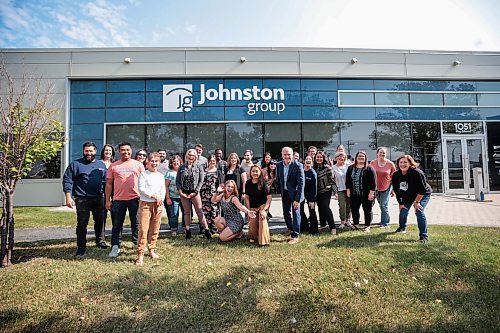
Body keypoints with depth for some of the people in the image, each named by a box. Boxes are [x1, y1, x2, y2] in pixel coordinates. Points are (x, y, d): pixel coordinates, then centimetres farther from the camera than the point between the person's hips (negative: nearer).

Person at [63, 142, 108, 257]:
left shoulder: (101, 164, 12)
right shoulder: (75, 164, -1)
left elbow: (105, 181, 16)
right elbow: (67, 180, -5)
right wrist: (68, 197, -13)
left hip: (99, 198, 4)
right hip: (82, 200, -4)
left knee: (100, 221, 13)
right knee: (82, 224, 0)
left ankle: (100, 241, 29)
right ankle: (81, 247, 11)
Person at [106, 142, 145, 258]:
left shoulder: (138, 164, 7)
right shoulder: (113, 166, 7)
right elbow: (109, 184, 8)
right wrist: (108, 200, 4)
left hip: (135, 198, 0)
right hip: (118, 199, 1)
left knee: (136, 223, 10)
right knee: (117, 224, 7)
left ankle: (138, 244, 25)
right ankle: (115, 246, 18)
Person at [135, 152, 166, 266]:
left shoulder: (161, 175, 13)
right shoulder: (143, 174, -1)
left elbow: (163, 190, 11)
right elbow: (141, 188, -11)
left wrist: (160, 200, -4)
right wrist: (154, 196, -14)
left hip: (158, 204, 5)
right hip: (145, 204, -4)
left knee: (155, 229, 11)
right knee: (143, 229, -9)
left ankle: (152, 250, 25)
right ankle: (140, 254, -4)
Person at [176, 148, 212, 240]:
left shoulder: (199, 166, 3)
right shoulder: (182, 167, 8)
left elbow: (201, 181, -2)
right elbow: (177, 181, 6)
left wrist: (195, 192, -10)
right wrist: (180, 192, -6)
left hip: (194, 193, -2)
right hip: (184, 193, 2)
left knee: (199, 212, -3)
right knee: (187, 212, 9)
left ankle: (206, 230, 1)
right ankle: (188, 231, 16)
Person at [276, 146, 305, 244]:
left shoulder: (298, 166, -18)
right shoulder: (279, 165, -4)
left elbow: (301, 183, -20)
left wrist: (297, 199, -23)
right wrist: (280, 192, 5)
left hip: (295, 193, -5)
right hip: (284, 193, 5)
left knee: (295, 214, 1)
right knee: (286, 213, 18)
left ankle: (295, 236, 12)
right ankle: (290, 229, 43)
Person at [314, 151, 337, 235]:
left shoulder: (327, 167, -8)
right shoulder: (314, 168, 8)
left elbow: (331, 179, -10)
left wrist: (335, 190, -13)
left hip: (326, 191, -5)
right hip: (318, 192, 6)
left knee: (326, 208, -13)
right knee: (320, 209, 11)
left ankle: (332, 227, -6)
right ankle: (323, 225, 25)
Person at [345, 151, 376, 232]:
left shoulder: (369, 169, -6)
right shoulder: (351, 168, 6)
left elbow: (373, 182, -10)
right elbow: (347, 180, 9)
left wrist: (371, 192, -14)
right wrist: (348, 190, 4)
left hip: (366, 194, -4)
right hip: (354, 194, 4)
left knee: (367, 210, 7)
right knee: (354, 210, 12)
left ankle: (367, 226, 19)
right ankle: (356, 224, 28)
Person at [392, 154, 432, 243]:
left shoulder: (417, 173, -31)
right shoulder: (396, 175, -14)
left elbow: (422, 190, -26)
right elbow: (396, 190, -4)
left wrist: (417, 202, -22)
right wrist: (400, 203, -2)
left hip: (422, 195, -5)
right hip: (407, 196, 5)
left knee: (419, 212, -21)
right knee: (403, 212, 8)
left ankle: (424, 236, -14)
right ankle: (402, 227, 41)